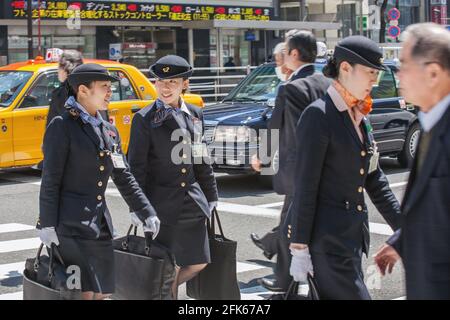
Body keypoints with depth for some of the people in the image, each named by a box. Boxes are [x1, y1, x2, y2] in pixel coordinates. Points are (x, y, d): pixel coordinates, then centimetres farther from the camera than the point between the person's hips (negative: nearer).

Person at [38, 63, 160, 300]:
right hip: (71, 225, -7)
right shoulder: (62, 126, -6)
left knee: (103, 292, 8)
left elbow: (124, 177, 16)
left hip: (100, 224, 7)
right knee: (84, 293, -10)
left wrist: (146, 213, 10)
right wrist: (47, 225, -14)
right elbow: (50, 180, -10)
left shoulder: (109, 131, 14)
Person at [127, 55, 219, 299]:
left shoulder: (195, 114, 9)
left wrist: (211, 197, 14)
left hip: (193, 205, 5)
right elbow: (136, 167, -7)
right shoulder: (145, 119, -7)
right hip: (162, 205, -5)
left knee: (199, 263, 8)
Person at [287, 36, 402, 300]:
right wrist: (299, 248, -15)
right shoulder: (319, 115, -12)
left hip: (353, 235, 8)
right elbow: (305, 186, -14)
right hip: (326, 237, -8)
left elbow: (374, 179, 16)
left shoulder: (360, 116, 13)